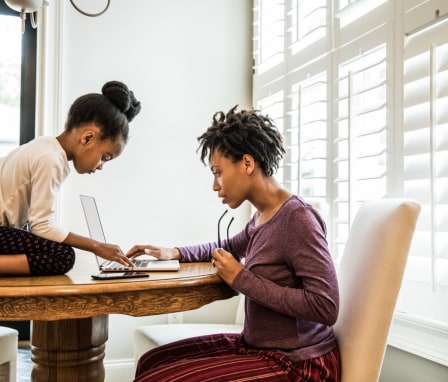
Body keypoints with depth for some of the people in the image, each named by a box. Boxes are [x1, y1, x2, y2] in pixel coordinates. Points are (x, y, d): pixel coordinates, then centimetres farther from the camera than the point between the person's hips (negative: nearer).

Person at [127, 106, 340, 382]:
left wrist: (242, 280, -20)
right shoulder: (262, 217, 6)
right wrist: (175, 253, 14)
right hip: (259, 346, 8)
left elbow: (326, 307, -25)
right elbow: (230, 247, 29)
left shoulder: (297, 219, -19)